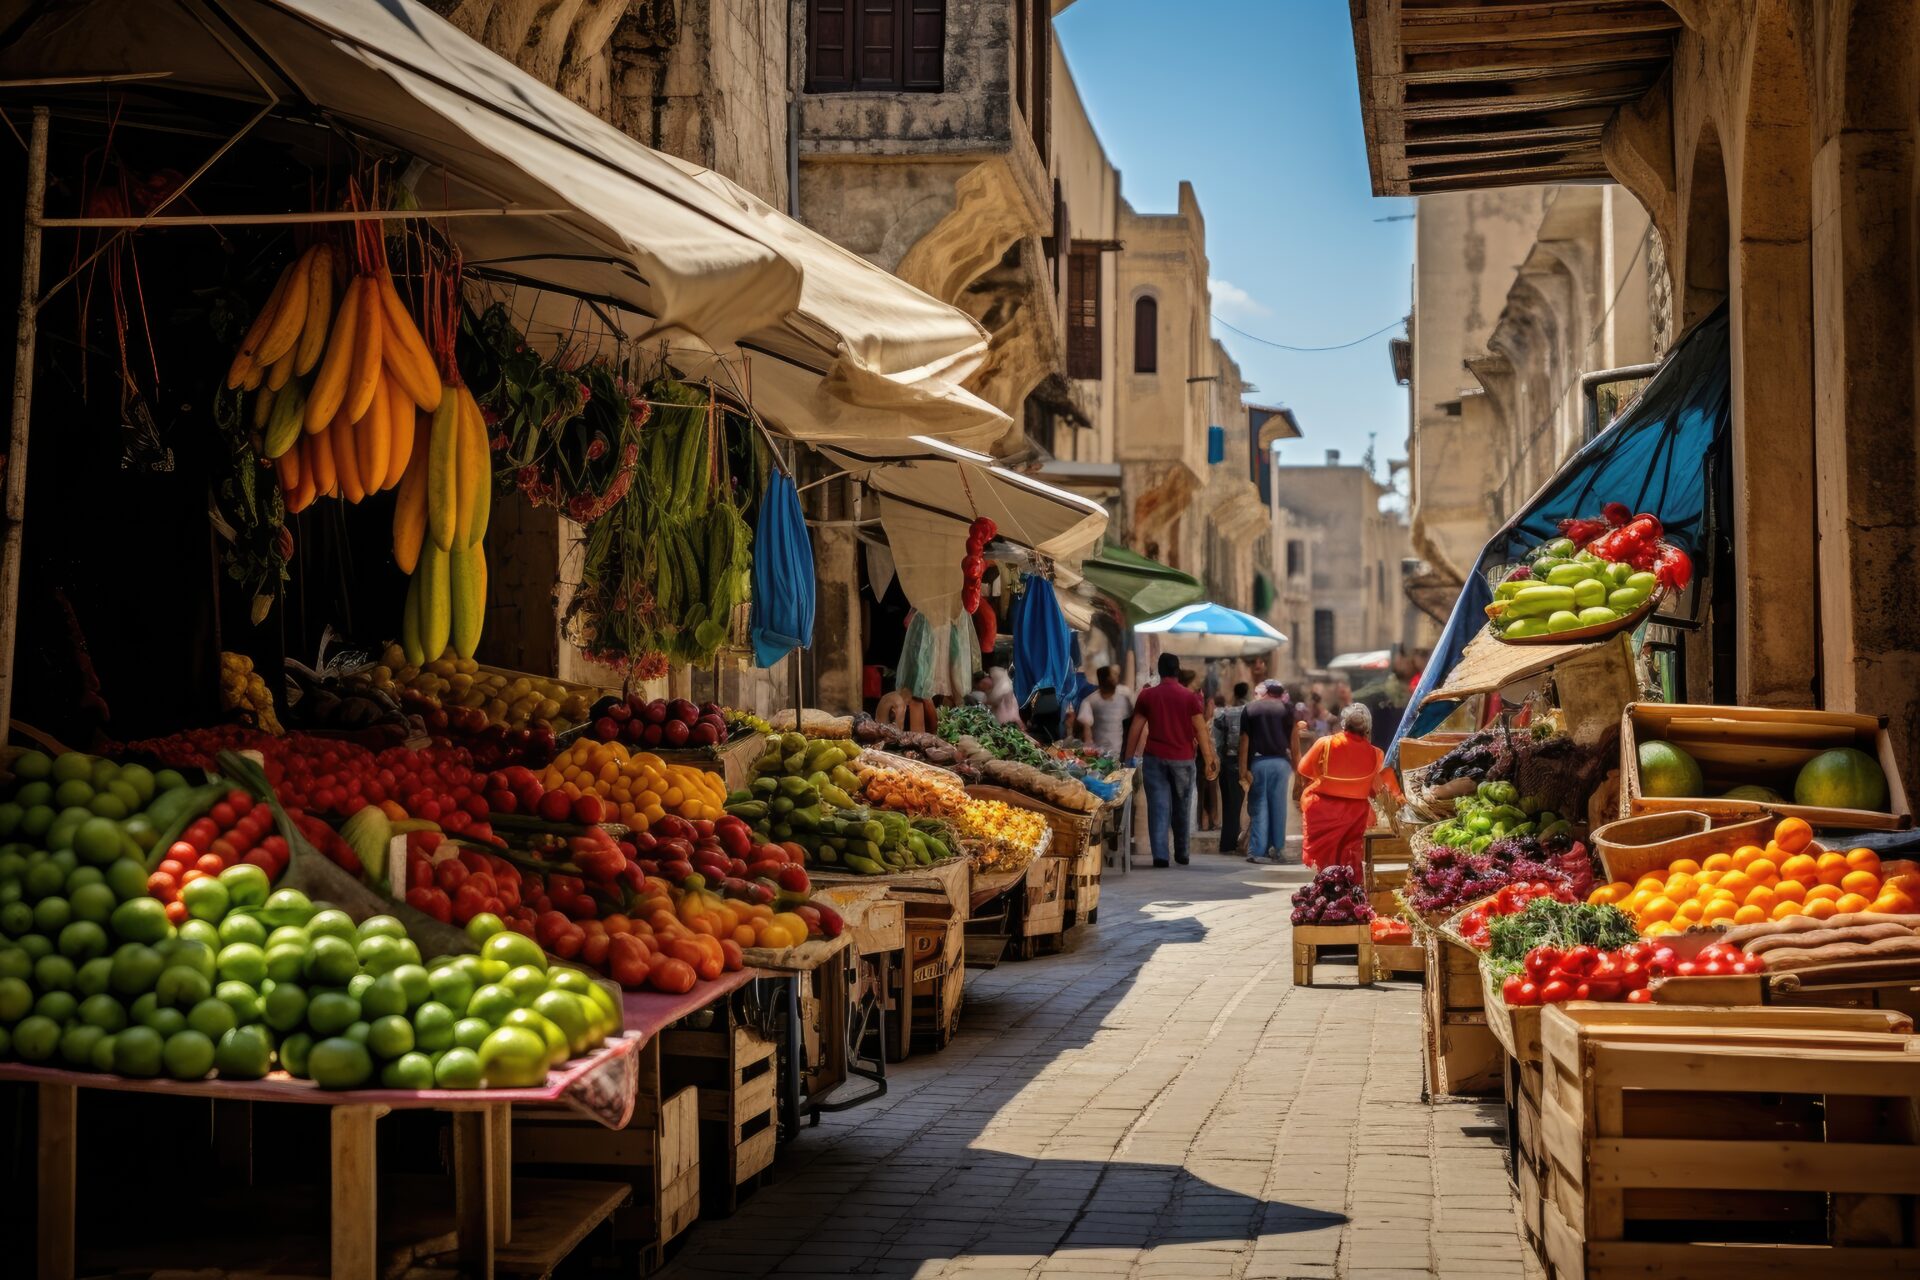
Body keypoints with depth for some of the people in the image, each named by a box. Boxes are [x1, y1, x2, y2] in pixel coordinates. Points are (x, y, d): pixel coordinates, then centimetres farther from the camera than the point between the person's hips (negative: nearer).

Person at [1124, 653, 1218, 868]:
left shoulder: (1147, 696, 2)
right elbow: (1200, 730, -2)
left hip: (1154, 759, 0)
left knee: (1158, 808, -1)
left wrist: (1129, 757, 10)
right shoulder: (1190, 697, -1)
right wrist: (1210, 761, 1)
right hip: (1182, 759, 0)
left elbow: (1136, 730, 3)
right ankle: (1181, 854, 21)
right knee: (1182, 808, 13)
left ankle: (1160, 855, -10)